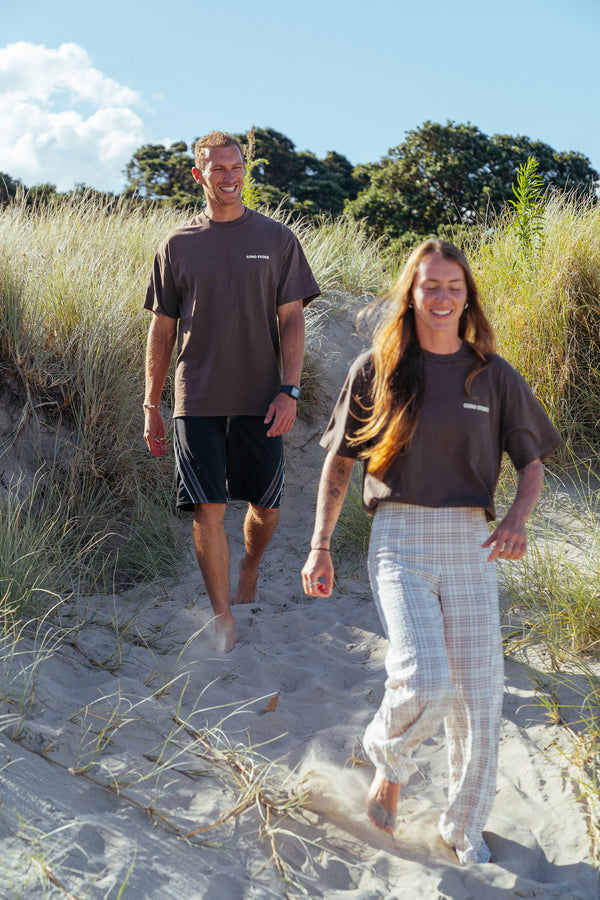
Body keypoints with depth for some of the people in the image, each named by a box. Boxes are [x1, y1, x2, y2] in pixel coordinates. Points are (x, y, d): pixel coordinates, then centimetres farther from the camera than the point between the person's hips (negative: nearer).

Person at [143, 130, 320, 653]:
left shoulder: (277, 239, 5)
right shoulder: (177, 246, 7)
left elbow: (292, 320, 3)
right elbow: (162, 329, 9)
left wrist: (289, 390, -9)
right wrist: (151, 406, 7)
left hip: (260, 400, 0)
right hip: (197, 403, 0)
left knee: (266, 506, 7)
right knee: (208, 509, -4)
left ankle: (250, 569, 39)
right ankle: (223, 618, 5)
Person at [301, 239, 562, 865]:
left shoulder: (493, 375, 6)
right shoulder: (377, 368, 3)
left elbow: (533, 465, 11)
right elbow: (339, 461, 9)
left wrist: (518, 517, -10)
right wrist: (319, 546, 5)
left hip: (470, 544, 2)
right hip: (400, 539, -2)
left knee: (478, 702, 3)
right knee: (425, 684, -21)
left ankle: (464, 829, 27)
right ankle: (389, 758, 15)